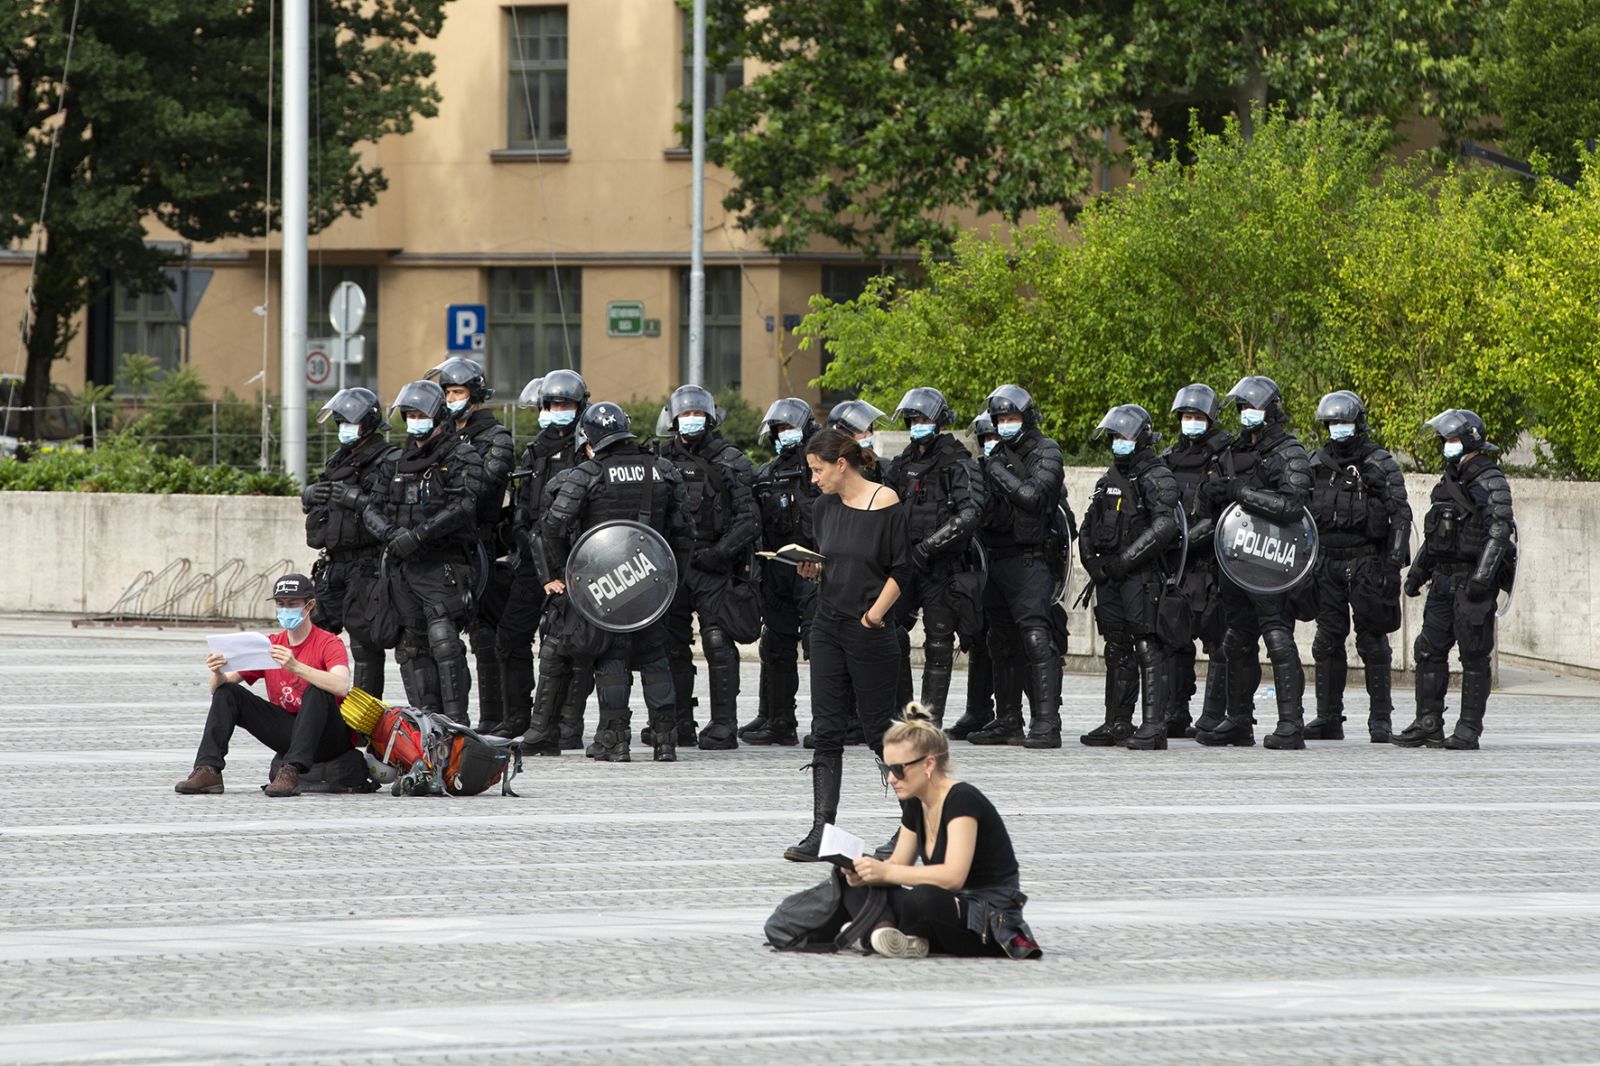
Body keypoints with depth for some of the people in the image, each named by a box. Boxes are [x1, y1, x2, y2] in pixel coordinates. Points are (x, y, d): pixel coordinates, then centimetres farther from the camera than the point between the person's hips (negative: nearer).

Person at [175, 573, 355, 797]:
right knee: (227, 693, -7)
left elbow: (341, 686, -30)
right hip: (286, 728, 5)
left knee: (316, 691, -34)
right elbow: (219, 687, 5)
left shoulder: (328, 644, -8)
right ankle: (208, 771, -19)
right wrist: (218, 673, -21)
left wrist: (295, 667, -41)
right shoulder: (270, 645, 7)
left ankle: (291, 772, -42)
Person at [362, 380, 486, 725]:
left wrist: (418, 535, -21)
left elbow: (462, 508, -15)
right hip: (401, 567, 7)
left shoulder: (461, 459, -1)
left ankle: (455, 720, -18)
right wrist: (391, 533, -10)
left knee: (443, 641, -17)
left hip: (441, 566, -7)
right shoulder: (398, 463, 18)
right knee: (412, 646, 6)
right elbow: (373, 509, 13)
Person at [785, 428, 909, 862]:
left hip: (870, 631, -6)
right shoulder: (825, 508, 9)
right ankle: (821, 830, -1)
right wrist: (812, 570, -2)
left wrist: (876, 612, -15)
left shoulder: (886, 504, -10)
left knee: (878, 729, 1)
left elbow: (902, 569, -8)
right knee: (826, 732, 0)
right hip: (828, 627, 6)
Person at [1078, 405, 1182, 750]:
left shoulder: (1156, 478, -7)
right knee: (1117, 650, 12)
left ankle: (1154, 727, -15)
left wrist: (1124, 560, -19)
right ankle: (1117, 724, 18)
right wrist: (1093, 562, 4)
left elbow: (1163, 528, -19)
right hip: (1110, 577, 8)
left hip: (1143, 575, -8)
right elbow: (1090, 525, 22)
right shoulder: (1110, 479, 19)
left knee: (1149, 648, -11)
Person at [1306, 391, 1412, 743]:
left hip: (1366, 561, -4)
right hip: (1327, 561, 4)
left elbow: (1401, 515, -4)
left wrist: (1394, 561, -14)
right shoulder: (1317, 463, 12)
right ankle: (1328, 718, 8)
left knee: (1372, 641, -2)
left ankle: (1380, 719, 1)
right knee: (1327, 640, 3)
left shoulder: (1381, 465, 0)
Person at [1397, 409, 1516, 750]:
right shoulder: (1449, 481, 16)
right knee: (1429, 650, 5)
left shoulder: (1491, 483, -8)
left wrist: (1482, 577, -24)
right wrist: (1419, 571, 18)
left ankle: (1469, 730, -1)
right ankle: (1428, 725, 9)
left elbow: (1499, 533, -17)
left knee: (1474, 656, -4)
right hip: (1444, 578, 8)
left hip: (1474, 581, -8)